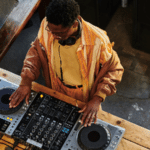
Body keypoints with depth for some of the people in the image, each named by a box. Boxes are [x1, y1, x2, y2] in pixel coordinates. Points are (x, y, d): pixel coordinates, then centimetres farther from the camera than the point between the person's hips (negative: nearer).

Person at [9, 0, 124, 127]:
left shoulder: (97, 41, -36)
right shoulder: (47, 25, -26)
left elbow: (114, 70, -21)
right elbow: (36, 51, -7)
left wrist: (97, 100, -29)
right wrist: (26, 81, -18)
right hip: (57, 93, 3)